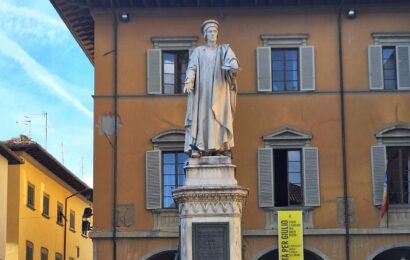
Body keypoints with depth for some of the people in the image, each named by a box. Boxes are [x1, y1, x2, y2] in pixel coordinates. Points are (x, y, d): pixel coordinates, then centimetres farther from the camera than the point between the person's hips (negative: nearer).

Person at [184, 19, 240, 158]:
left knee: (220, 115, -7)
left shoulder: (224, 49, 14)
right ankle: (197, 148, -17)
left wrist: (233, 67, -26)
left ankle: (220, 147, -10)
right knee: (200, 115, -10)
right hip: (202, 88, 0)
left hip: (219, 89, 1)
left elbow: (232, 60, -5)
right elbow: (191, 67, -1)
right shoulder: (198, 51, 13)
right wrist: (188, 81, -18)